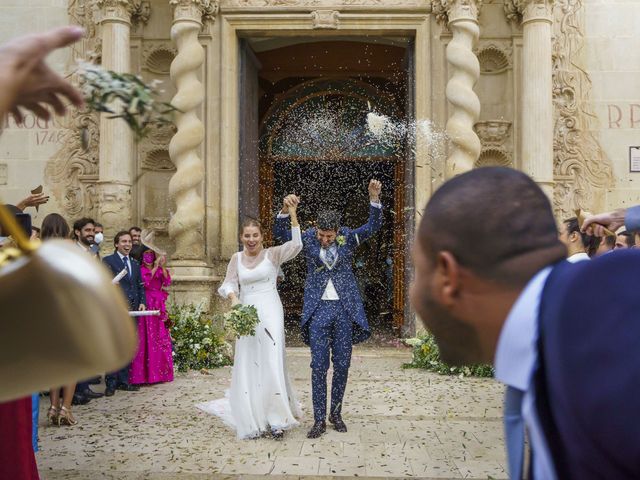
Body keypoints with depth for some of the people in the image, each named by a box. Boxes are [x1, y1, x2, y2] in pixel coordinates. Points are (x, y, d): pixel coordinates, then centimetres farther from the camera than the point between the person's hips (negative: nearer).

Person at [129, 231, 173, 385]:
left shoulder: (159, 269, 16)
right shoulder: (139, 269, 1)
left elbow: (167, 282, 4)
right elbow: (145, 282, -14)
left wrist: (163, 266, -5)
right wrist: (155, 267, -12)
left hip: (159, 306, 5)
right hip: (146, 305, -5)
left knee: (161, 337, 4)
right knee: (146, 338, -6)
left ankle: (160, 371, 11)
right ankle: (144, 373, -3)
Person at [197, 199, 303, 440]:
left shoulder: (272, 254, 0)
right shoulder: (237, 258, 11)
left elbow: (296, 245, -15)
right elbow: (227, 284, 4)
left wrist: (292, 214, -20)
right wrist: (233, 297, -18)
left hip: (270, 313, -4)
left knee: (271, 363, -7)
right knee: (247, 366, 7)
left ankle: (276, 418, 4)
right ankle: (253, 420, 19)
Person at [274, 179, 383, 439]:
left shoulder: (348, 238, 0)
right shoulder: (308, 239, -1)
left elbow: (373, 226, -10)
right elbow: (280, 233, -10)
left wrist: (374, 198, -26)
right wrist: (286, 208, -28)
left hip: (345, 310, 1)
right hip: (318, 310, -1)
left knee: (342, 365, 8)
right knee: (318, 366, 0)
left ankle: (336, 413, 25)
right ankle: (319, 420, 9)